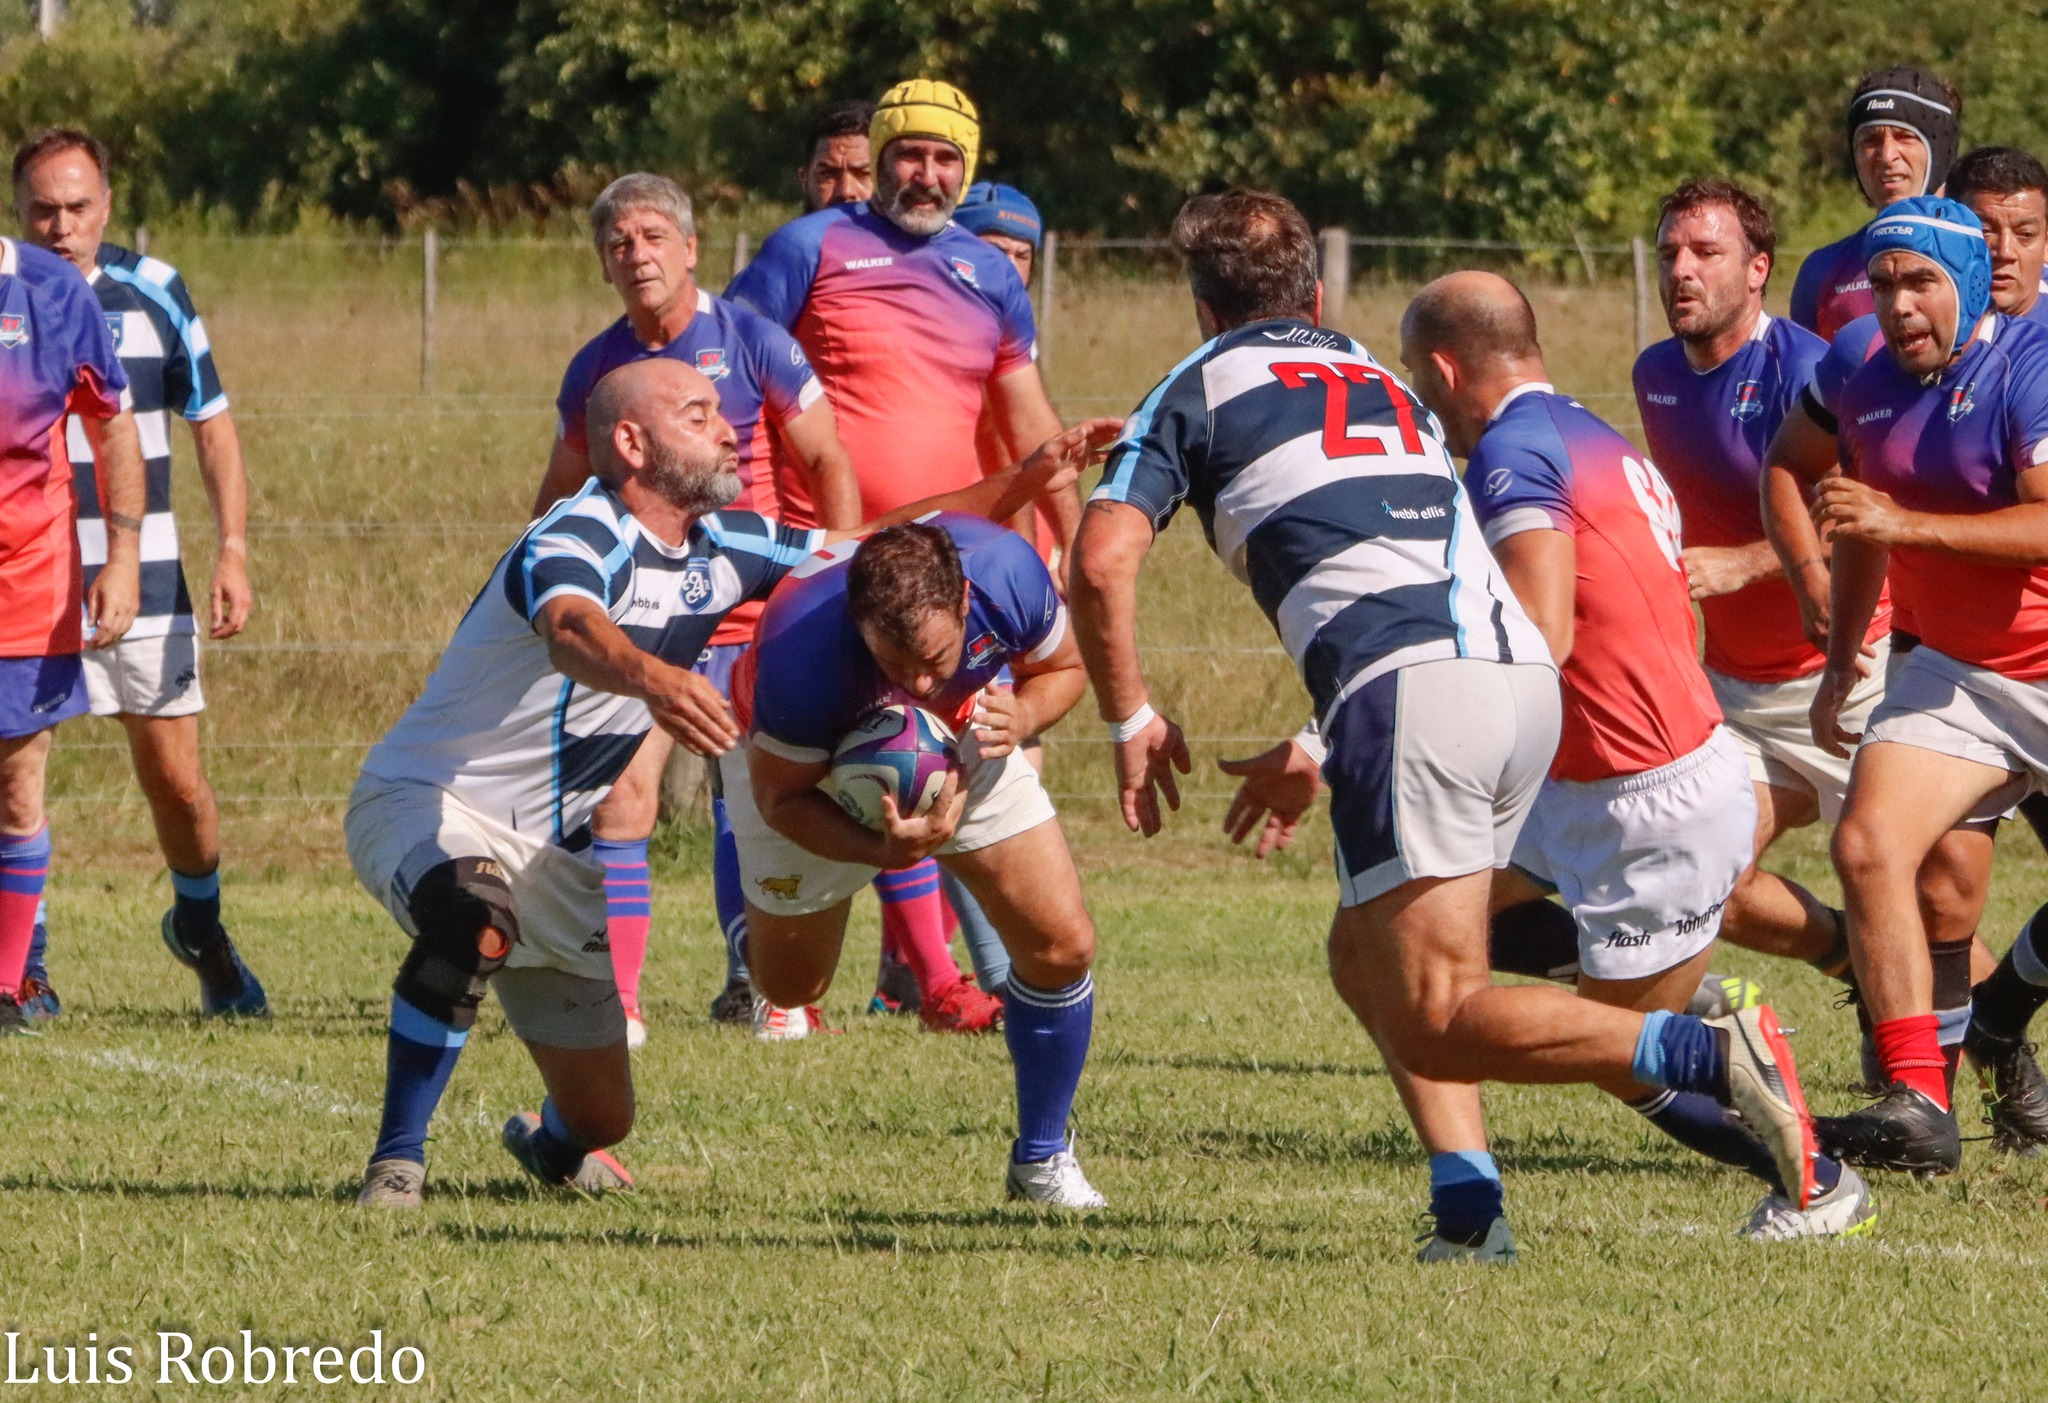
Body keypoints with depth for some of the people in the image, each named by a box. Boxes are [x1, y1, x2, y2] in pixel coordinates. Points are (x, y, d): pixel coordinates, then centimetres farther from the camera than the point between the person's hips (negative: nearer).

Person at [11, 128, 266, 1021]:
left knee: (176, 781, 2)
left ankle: (201, 930, 28)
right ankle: (24, 964, 6)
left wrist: (233, 552, -1)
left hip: (139, 573, 1)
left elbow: (212, 424, 8)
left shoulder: (154, 291, 1)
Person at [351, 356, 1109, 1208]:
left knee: (600, 1118, 9)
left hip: (549, 849, 8)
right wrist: (651, 678, -69)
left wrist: (1022, 482, 3)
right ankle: (396, 1165, -31)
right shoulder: (577, 540, -23)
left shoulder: (723, 548, 2)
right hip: (424, 804, -8)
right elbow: (573, 633, -47)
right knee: (475, 922, -43)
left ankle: (549, 1140, 47)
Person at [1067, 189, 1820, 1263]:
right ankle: (1468, 1205, 4)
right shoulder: (1383, 385, 33)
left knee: (1434, 1020, -7)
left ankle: (1711, 1057, -25)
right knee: (1366, 960, 21)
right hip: (1524, 675, 7)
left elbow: (1102, 561, 0)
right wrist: (1315, 753, 49)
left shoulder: (1200, 387, 14)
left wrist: (1132, 721, 13)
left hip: (1409, 691, -7)